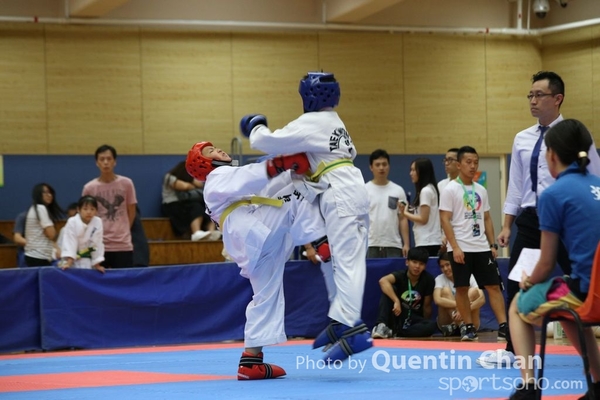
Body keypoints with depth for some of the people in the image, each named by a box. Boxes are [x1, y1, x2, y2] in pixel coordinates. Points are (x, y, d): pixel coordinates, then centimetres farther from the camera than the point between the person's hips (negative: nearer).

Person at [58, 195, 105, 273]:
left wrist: (97, 265, -1)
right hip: (70, 259, -2)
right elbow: (70, 242, -27)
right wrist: (68, 262, -35)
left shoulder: (98, 222, -13)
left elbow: (97, 244, -5)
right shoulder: (72, 222, -21)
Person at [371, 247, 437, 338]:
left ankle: (392, 333, -32)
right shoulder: (400, 275, -14)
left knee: (432, 325, -30)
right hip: (395, 315, -2)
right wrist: (396, 301, -45)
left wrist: (425, 326, -3)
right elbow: (383, 281, -36)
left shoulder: (428, 279, -9)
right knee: (389, 289, -25)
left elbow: (426, 305, -1)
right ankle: (381, 326, -38)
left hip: (413, 319, 2)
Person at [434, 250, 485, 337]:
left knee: (474, 291, -20)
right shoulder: (440, 279, -5)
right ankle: (462, 326, -35)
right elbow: (437, 300, -26)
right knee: (445, 290, -21)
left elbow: (482, 299, -20)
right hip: (447, 323, 0)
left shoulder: (469, 277, -5)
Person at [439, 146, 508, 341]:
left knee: (494, 286, -1)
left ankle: (503, 325, -3)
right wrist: (455, 247, -15)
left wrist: (493, 244, 8)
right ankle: (469, 327, 7)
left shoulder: (481, 190, 12)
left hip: (482, 248, 5)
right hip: (460, 249, -5)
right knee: (462, 288, -1)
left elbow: (487, 219, 17)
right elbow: (445, 220, -8)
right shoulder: (450, 189, -4)